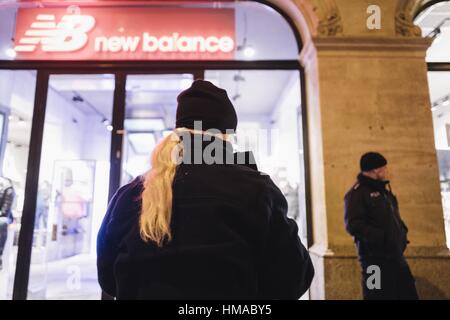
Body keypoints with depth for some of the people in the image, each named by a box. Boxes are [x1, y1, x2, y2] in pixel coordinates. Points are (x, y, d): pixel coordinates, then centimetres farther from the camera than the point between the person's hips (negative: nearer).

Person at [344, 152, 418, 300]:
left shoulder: (383, 190, 16)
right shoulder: (357, 193, -12)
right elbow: (353, 225, -22)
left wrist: (402, 234, 9)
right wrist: (381, 237, -26)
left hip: (396, 255, 9)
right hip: (375, 258, -9)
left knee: (408, 294, 16)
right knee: (381, 295, -1)